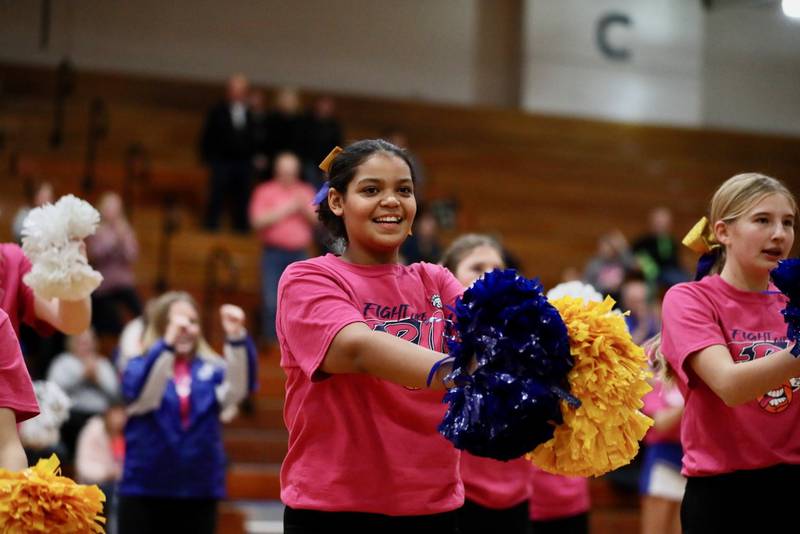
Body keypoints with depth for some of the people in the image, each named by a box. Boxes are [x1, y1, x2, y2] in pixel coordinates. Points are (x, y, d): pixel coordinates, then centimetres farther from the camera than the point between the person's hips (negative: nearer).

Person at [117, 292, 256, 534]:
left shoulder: (211, 369, 6)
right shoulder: (140, 366, 1)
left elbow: (238, 387, -15)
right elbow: (140, 392, -22)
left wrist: (237, 337, -33)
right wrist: (167, 343, -37)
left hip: (199, 490, 2)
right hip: (145, 488, -2)